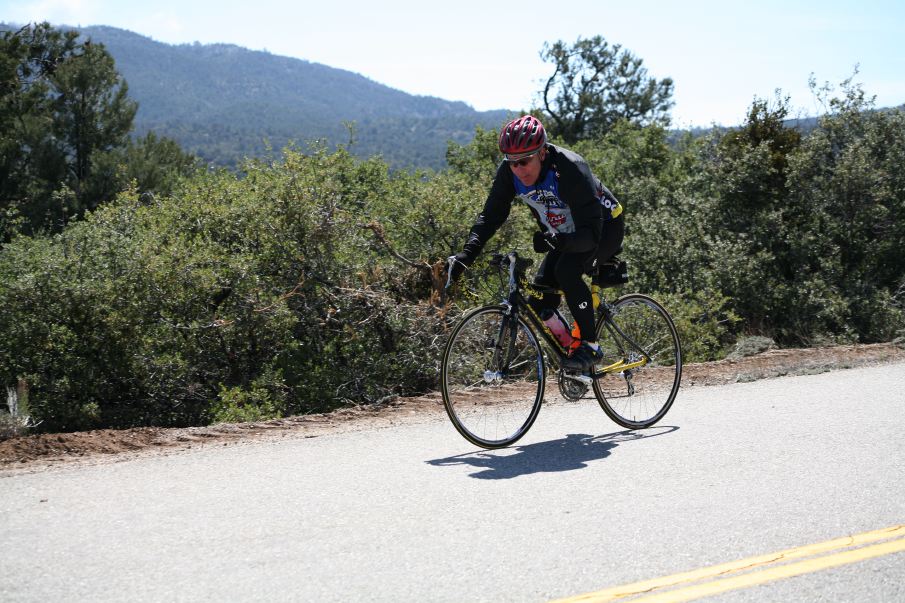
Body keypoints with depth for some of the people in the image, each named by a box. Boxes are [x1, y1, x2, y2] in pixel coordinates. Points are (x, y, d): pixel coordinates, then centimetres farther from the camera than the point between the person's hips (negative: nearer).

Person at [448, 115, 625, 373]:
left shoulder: (570, 169, -37)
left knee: (566, 270, -32)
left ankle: (590, 346, -19)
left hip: (604, 228, -6)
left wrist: (557, 242, -58)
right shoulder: (508, 172, -20)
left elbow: (591, 233, -40)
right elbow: (491, 216, -12)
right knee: (540, 303, -7)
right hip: (565, 234, 6)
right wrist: (466, 254, -27)